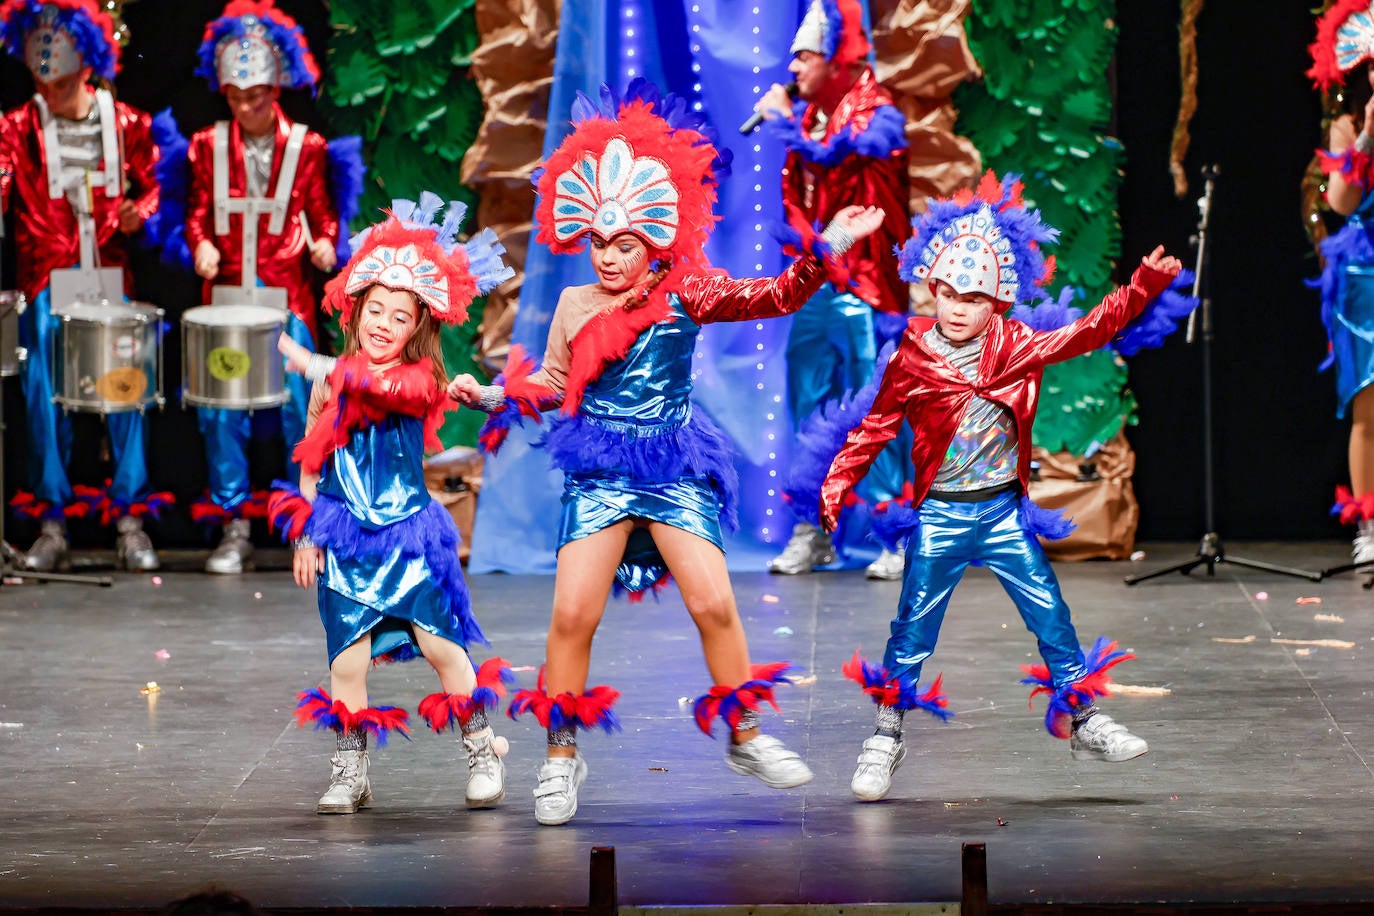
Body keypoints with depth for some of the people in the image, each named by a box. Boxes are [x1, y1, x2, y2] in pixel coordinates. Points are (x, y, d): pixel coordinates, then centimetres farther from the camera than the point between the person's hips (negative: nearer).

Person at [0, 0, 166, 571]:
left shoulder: (127, 125, 5)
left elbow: (152, 186, 14)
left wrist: (138, 214, -7)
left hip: (110, 277, 1)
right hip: (46, 282, -1)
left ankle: (129, 518, 4)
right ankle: (53, 523, 2)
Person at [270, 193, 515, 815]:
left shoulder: (418, 379, -5)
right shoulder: (329, 384, 3)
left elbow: (374, 385, -25)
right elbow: (311, 464, 12)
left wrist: (298, 357, -23)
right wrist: (305, 536, 10)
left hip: (409, 537, -2)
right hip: (344, 542, 2)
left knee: (439, 642, -6)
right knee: (348, 658, -5)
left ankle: (481, 752, 12)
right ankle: (349, 773, 8)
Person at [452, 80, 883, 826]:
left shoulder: (684, 294, -2)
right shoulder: (574, 305, 5)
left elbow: (774, 298, -8)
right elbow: (552, 386, 18)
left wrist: (823, 252, -21)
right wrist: (489, 396, 5)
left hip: (676, 471, -1)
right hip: (599, 475, 1)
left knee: (713, 603, -11)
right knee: (573, 614, -9)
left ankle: (745, 737, 6)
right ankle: (561, 757, 4)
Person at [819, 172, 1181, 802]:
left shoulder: (1016, 348, -1)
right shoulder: (911, 361, -5)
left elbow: (1088, 333, -5)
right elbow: (875, 428, 3)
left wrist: (1144, 285, -16)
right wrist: (838, 483, -3)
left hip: (1004, 511, 2)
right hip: (940, 515, -2)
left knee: (1050, 614, 2)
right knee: (914, 626, 0)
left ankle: (1081, 719, 13)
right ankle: (886, 737, 10)